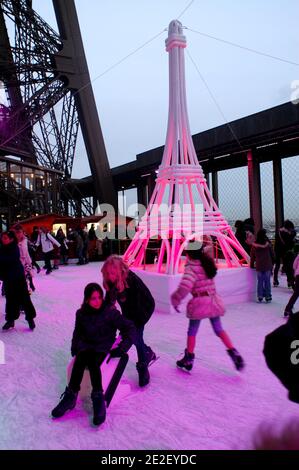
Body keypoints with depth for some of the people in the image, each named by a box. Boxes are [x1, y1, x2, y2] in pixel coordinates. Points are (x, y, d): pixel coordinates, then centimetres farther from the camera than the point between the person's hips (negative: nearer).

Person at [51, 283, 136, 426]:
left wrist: (122, 348, -14)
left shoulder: (110, 312, -11)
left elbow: (129, 328, -9)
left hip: (103, 347, -3)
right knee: (80, 359, -30)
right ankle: (71, 395, -23)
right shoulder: (81, 313, 0)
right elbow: (77, 333, 16)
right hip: (86, 346, 3)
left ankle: (98, 398, -28)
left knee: (92, 361, -33)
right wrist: (74, 347, 0)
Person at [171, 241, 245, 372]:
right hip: (213, 300, 6)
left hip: (199, 302, -6)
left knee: (192, 331, 10)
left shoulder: (191, 267, -14)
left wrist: (175, 300, -17)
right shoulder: (207, 262, 7)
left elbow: (185, 286, -26)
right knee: (219, 329, 17)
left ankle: (188, 360, 20)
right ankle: (234, 352, 8)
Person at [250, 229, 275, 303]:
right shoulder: (268, 244, -8)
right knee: (267, 281, 7)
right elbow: (272, 254, 0)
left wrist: (252, 265, 16)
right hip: (268, 266, -1)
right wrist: (272, 263, 13)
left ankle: (260, 297, 9)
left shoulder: (254, 245, -3)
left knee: (260, 281, 9)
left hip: (259, 266, 1)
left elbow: (252, 256, 5)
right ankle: (268, 297, 11)